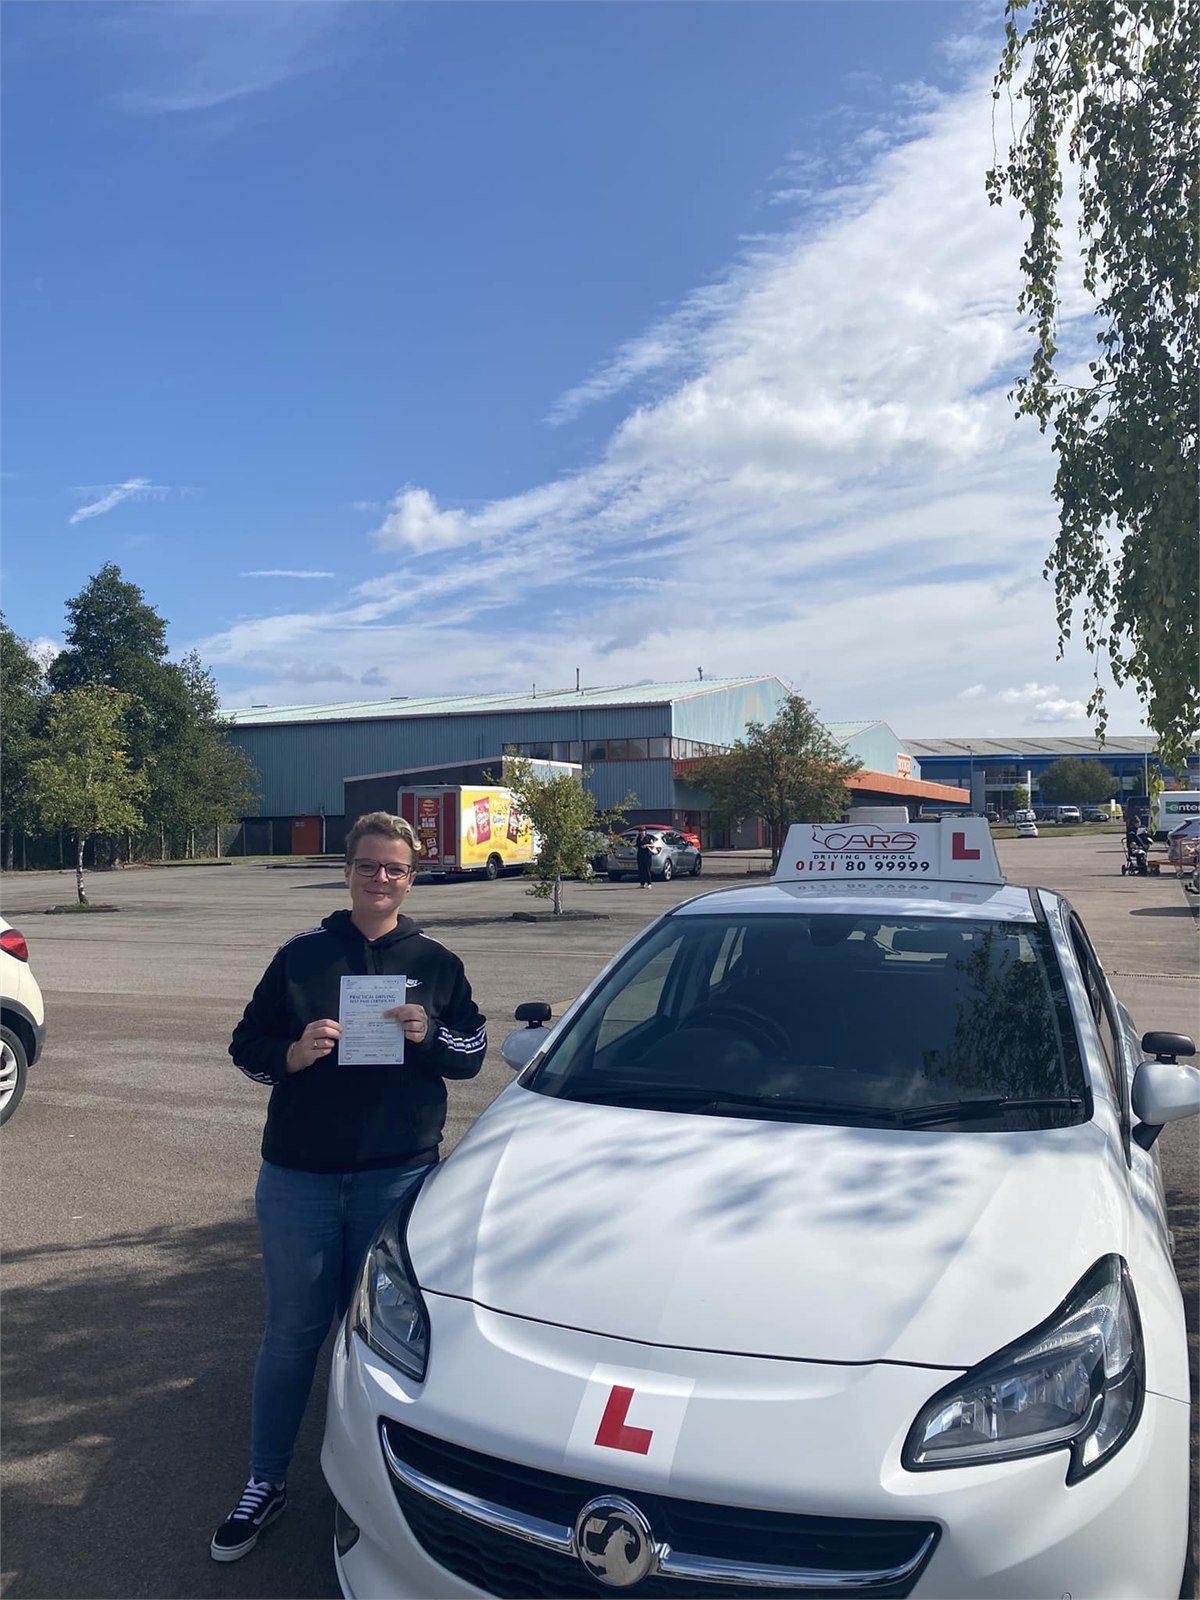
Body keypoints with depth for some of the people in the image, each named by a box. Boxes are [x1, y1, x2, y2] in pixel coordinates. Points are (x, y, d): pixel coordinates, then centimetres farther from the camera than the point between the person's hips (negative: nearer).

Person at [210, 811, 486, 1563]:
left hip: (395, 1176, 0)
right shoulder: (302, 955, 1)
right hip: (298, 1178, 0)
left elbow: (474, 1051, 6)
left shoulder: (435, 963, 3)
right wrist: (292, 1053, -17)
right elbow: (247, 1044, 4)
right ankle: (265, 1482, 29)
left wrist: (431, 1036, -14)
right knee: (292, 1331, 11)